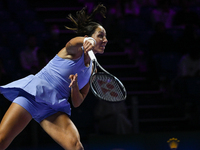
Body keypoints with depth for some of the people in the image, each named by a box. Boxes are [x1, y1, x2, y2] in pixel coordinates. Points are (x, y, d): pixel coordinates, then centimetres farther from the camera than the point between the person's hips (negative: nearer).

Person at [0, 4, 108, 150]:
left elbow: (77, 103, 15)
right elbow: (72, 43, -26)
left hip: (54, 108, 5)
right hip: (34, 93, -5)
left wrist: (75, 87, -9)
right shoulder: (76, 50, 0)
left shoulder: (91, 68, 17)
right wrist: (89, 41, -50)